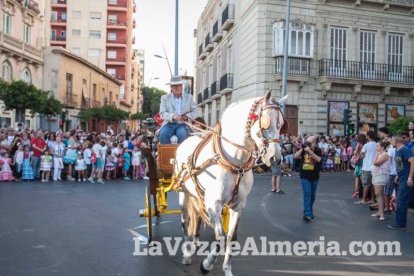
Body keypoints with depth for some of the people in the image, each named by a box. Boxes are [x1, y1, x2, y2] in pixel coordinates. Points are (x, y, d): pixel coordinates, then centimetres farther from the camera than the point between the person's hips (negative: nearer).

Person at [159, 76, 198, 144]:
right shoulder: (165, 98, 13)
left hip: (182, 124, 0)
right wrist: (173, 116, -21)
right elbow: (162, 113, 0)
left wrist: (188, 116, -10)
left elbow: (195, 112, 12)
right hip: (169, 124, 0)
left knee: (182, 134, -34)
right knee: (163, 134, -32)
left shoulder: (189, 97, 17)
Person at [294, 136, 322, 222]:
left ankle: (310, 212, 29)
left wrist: (310, 151, -26)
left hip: (314, 176, 1)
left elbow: (318, 159, -20)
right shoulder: (304, 149, 2)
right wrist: (302, 149, -17)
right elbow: (295, 156, -7)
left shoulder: (318, 150, -3)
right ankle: (307, 214, -15)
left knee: (312, 195, 13)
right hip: (304, 176, -1)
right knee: (307, 194, -11)